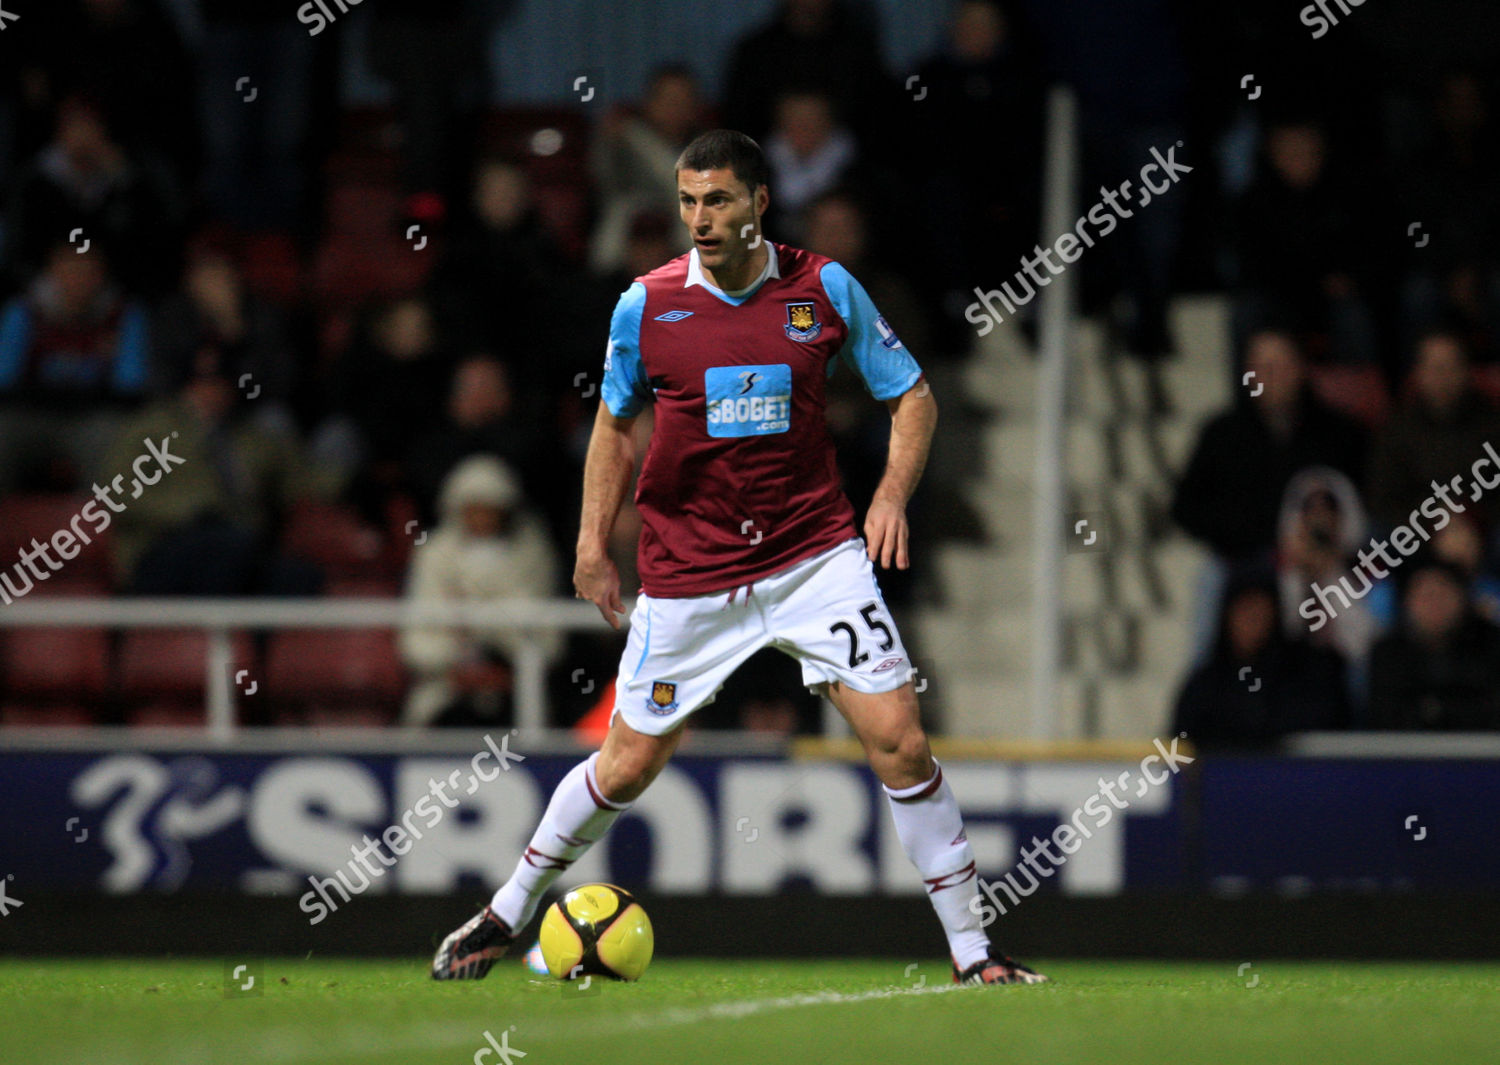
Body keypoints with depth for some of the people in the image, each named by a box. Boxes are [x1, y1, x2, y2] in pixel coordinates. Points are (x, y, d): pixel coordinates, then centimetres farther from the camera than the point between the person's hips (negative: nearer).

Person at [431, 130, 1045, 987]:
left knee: (900, 741, -10)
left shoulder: (826, 289, -5)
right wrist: (594, 544, 7)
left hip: (815, 555, 0)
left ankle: (973, 953, 0)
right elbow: (617, 425, 12)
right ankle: (507, 914, 26)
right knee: (629, 765, 4)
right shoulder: (645, 306, -4)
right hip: (687, 577, 0)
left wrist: (892, 498, -9)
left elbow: (913, 398, 6)